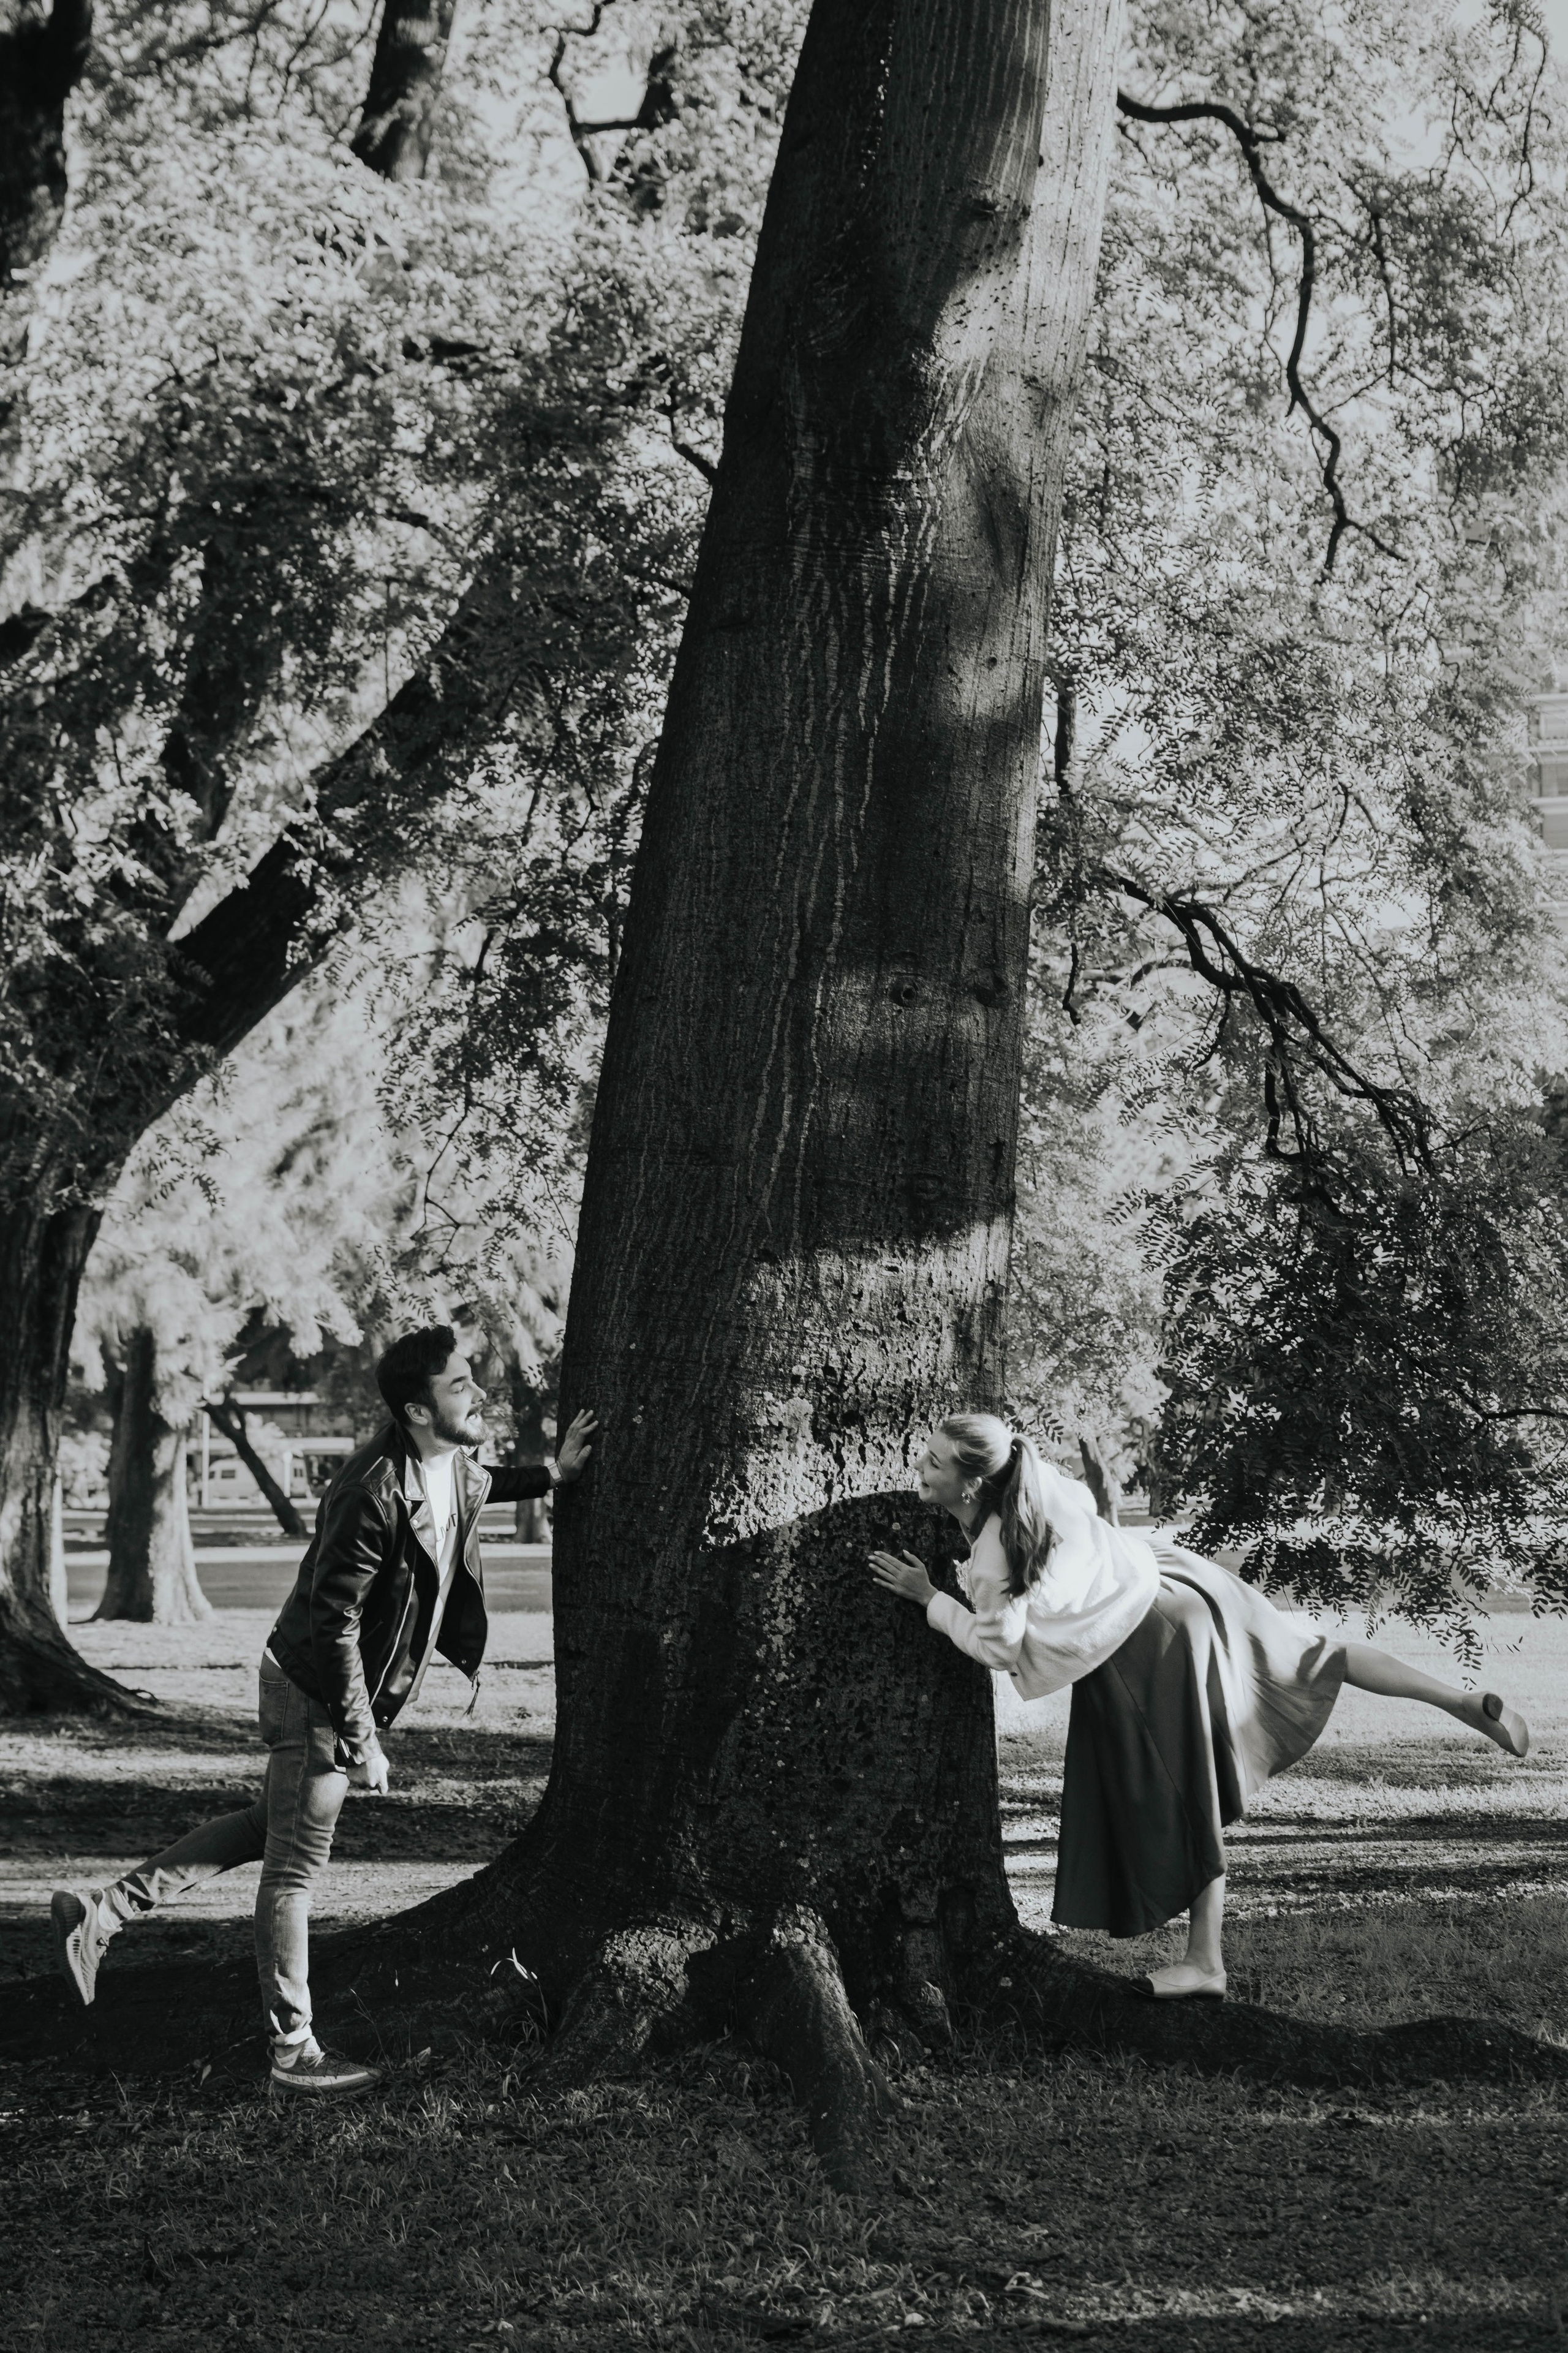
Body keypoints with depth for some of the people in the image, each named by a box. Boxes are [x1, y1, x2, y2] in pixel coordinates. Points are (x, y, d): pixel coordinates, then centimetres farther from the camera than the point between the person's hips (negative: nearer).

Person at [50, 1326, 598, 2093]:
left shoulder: (454, 1467, -2)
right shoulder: (374, 1494, -29)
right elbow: (334, 1624, -27)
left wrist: (553, 1474, 12)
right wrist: (362, 1742, -24)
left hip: (359, 1688, 10)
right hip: (317, 1693, -10)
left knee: (273, 1826, 20)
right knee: (295, 1865, 2)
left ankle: (99, 1911, 24)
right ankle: (294, 2051, 12)